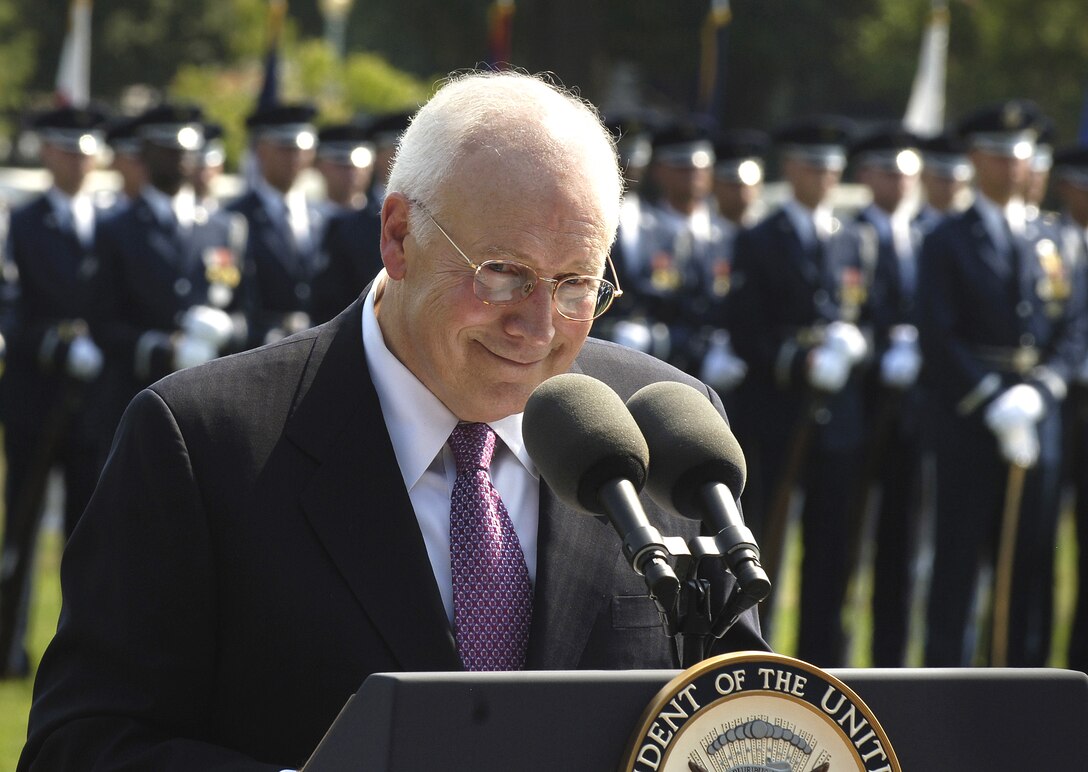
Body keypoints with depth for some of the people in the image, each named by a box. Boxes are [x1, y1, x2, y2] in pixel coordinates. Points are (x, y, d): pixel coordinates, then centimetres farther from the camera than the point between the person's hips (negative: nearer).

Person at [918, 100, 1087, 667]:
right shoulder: (947, 244, 1)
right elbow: (939, 337, -8)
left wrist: (1038, 391, -8)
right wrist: (994, 402, -16)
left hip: (1037, 414, 4)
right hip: (967, 421, -4)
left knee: (1032, 556, 5)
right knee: (959, 558, -3)